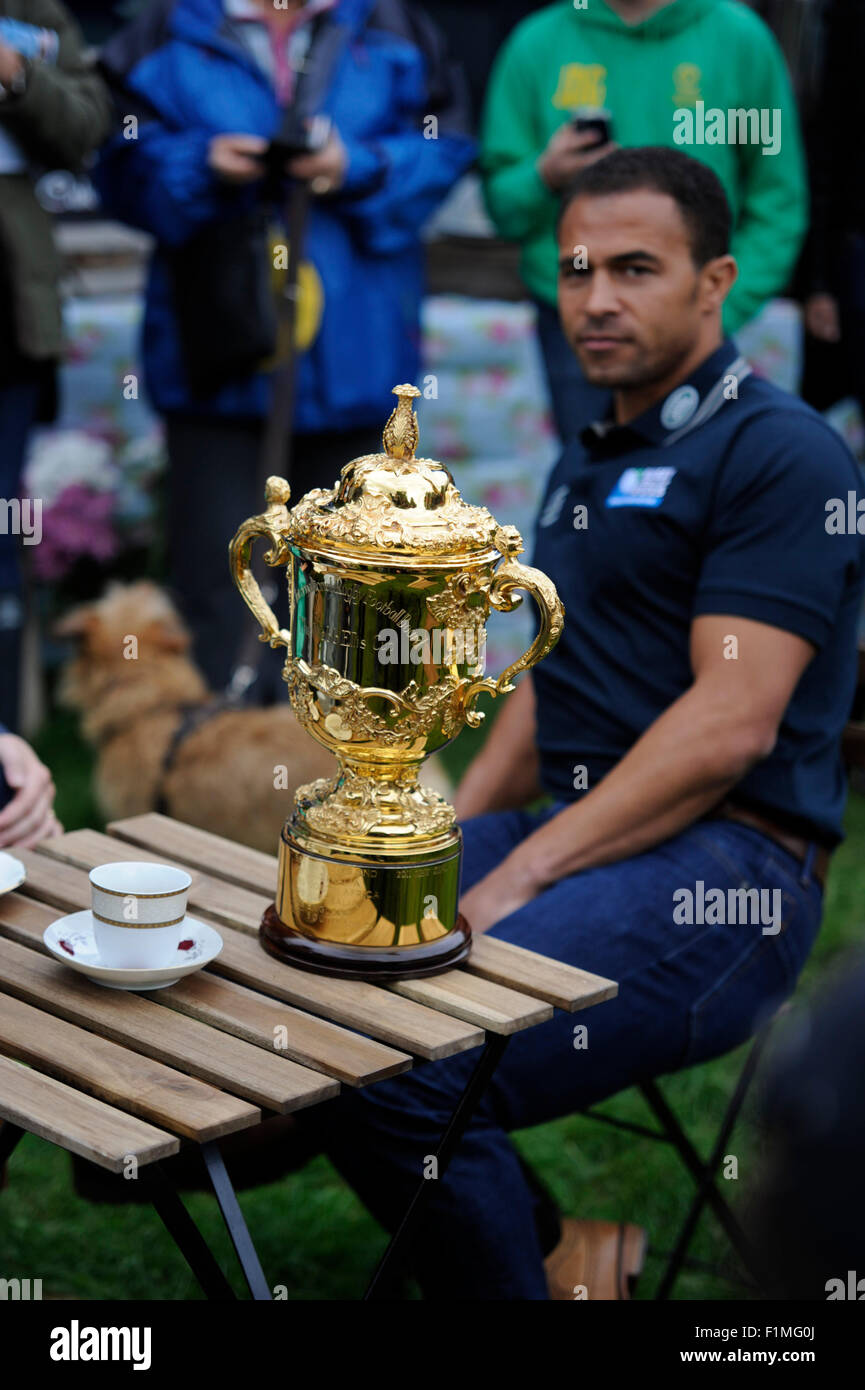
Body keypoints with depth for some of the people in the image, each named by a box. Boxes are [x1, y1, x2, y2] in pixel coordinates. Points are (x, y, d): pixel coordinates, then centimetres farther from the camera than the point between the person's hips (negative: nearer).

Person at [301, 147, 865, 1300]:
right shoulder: (582, 465, 22)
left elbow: (729, 726, -16)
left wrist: (520, 879, -17)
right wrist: (447, 848, 11)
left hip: (720, 870, -9)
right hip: (569, 834, 9)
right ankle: (527, 1231, 8)